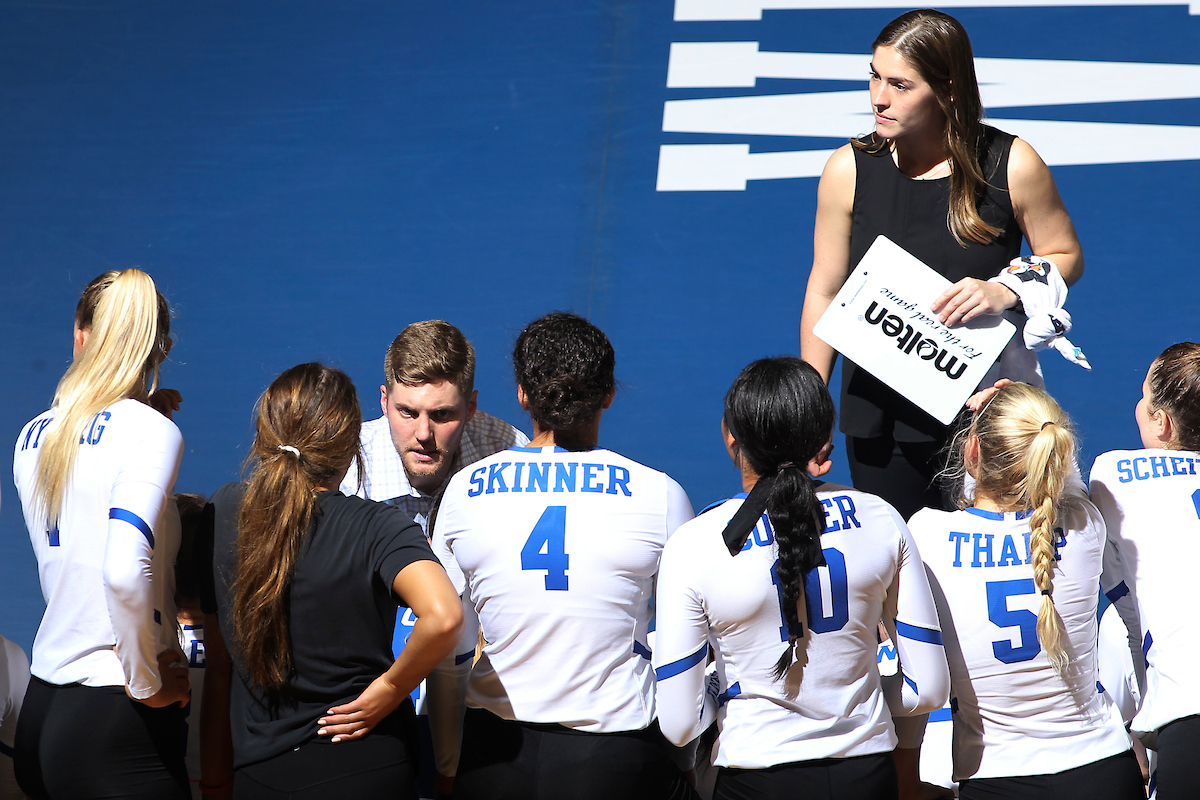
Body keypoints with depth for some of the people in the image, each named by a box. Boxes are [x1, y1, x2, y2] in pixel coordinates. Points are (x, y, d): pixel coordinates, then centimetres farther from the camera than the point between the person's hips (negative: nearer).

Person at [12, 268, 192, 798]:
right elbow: (124, 571, -24)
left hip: (41, 709, 7)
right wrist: (146, 681, -12)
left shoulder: (33, 437, 10)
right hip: (114, 722, -7)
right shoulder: (150, 432, -11)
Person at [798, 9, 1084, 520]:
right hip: (881, 414, 1)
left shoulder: (1012, 166, -10)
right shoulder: (849, 170, -6)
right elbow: (825, 293, 2)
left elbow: (1066, 257, 4)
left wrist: (1005, 290, -17)